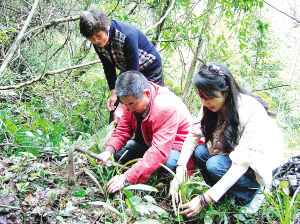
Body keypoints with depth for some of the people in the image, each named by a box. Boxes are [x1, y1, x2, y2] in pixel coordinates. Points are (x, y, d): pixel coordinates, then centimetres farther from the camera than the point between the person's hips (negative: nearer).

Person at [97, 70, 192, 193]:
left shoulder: (166, 108, -36)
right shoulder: (132, 98, -12)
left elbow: (159, 151, -41)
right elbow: (123, 129, -3)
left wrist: (126, 178, -45)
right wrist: (109, 150, -26)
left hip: (175, 145, -7)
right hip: (148, 141, 7)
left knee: (168, 163, -38)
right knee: (118, 152, -10)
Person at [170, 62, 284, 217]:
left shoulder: (252, 112, -34)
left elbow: (241, 164, -35)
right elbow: (194, 134, -12)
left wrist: (205, 200, -36)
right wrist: (179, 172, -27)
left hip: (264, 162, -6)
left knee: (215, 165, -30)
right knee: (200, 151, -21)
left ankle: (252, 192, -3)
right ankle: (227, 192, 1)